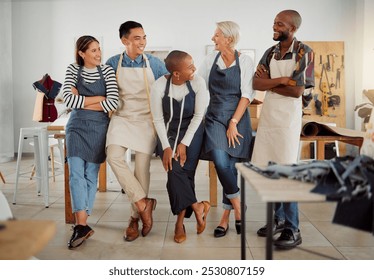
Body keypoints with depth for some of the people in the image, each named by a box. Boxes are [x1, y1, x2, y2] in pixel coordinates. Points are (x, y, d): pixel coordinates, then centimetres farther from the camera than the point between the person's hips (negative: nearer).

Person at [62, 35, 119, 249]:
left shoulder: (107, 71, -1)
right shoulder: (73, 70, 3)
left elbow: (113, 103, -12)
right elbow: (68, 99, -9)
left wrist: (82, 101, -8)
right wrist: (98, 98, -12)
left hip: (98, 127, -1)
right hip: (77, 126, 1)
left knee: (91, 175, 2)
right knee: (76, 173, -11)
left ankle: (81, 224, 10)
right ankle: (82, 225, -11)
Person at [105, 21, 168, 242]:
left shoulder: (155, 64, -1)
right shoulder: (113, 63, 2)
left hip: (146, 121, -1)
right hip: (121, 118, 1)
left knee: (142, 168, -2)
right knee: (114, 156, -22)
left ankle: (136, 217, 16)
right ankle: (143, 203, -10)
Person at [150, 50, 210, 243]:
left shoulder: (198, 83, -15)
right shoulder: (159, 86, -16)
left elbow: (198, 116, -10)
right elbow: (158, 119, -9)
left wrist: (184, 144, -14)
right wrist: (166, 147, -15)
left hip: (192, 132, 0)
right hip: (167, 132, 0)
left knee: (185, 173, -10)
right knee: (174, 170, -21)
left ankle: (180, 223, 3)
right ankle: (196, 206, -5)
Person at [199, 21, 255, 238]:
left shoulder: (245, 61, -1)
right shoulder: (211, 59, 9)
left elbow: (247, 95, -6)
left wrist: (234, 122, -12)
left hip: (237, 118, -2)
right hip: (215, 117, 2)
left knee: (231, 167, -1)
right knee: (221, 163, -15)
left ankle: (225, 217, 14)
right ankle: (238, 209, 4)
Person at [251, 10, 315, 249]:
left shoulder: (304, 53, -7)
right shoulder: (271, 53, 10)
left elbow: (297, 91, -14)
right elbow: (256, 84, -2)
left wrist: (268, 83, -5)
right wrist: (281, 79, -15)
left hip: (288, 118, -6)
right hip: (267, 116, 6)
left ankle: (293, 230, 6)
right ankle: (277, 219, 25)